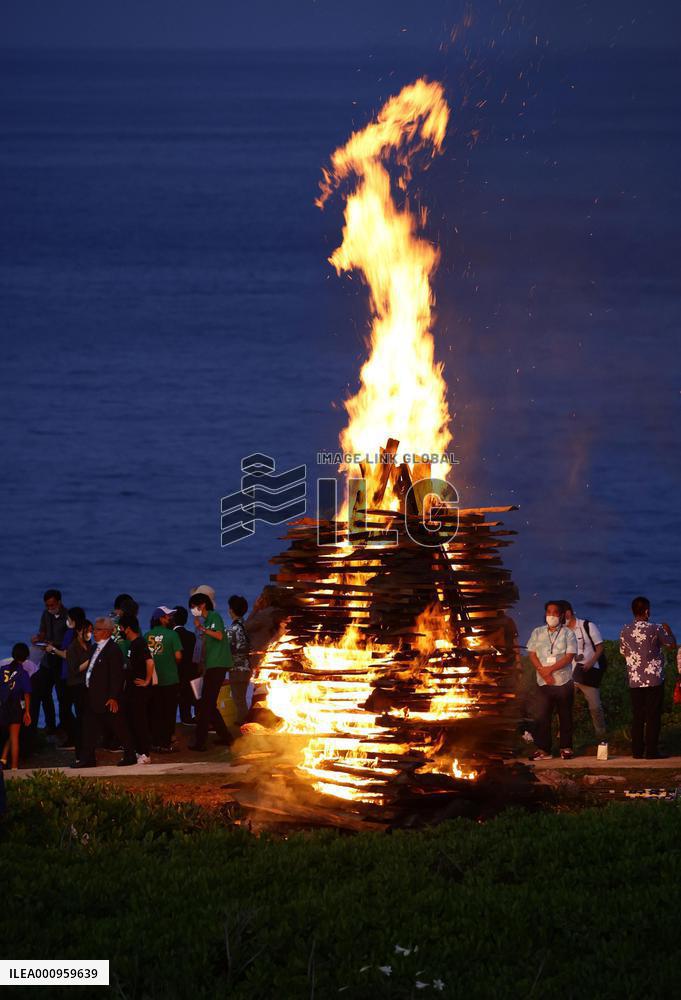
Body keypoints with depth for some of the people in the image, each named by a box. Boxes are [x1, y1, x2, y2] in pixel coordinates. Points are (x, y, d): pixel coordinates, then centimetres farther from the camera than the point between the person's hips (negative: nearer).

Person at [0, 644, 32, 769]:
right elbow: (27, 694, -9)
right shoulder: (23, 673, -9)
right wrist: (27, 712, -3)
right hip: (16, 707, -3)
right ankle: (14, 767, 7)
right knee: (14, 738, 5)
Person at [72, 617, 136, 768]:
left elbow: (116, 675, -20)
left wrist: (113, 697, -22)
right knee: (89, 727, 9)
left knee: (118, 727, 2)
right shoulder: (97, 648, 11)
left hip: (108, 699, -9)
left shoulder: (113, 650, -17)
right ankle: (88, 758, 14)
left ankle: (130, 755, 13)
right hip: (94, 698, 9)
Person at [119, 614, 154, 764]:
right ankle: (138, 751, 21)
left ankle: (145, 754, -4)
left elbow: (150, 662, -29)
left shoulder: (140, 643, -17)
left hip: (140, 689, -10)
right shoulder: (131, 644, 12)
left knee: (140, 721, -7)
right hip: (132, 689, 10)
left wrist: (147, 681, -21)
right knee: (132, 720, 14)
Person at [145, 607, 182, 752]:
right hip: (170, 680, -4)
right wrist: (173, 663, 8)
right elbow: (178, 656, -14)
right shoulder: (171, 634, -11)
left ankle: (155, 743, 12)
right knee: (168, 713, 3)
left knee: (155, 713, 11)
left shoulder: (147, 636, 1)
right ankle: (166, 744, 2)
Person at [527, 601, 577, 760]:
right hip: (544, 682, 2)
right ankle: (543, 749, 2)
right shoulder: (538, 633, 9)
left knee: (565, 716, 3)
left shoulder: (568, 633, -1)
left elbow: (569, 657, -8)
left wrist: (550, 669, -15)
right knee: (543, 716, -1)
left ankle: (566, 747, 11)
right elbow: (532, 654, 5)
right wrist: (542, 671, -10)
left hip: (563, 681, -2)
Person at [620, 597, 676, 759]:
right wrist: (668, 630, 25)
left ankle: (637, 751, 9)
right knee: (653, 716, 0)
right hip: (654, 679, -4)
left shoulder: (625, 631, 1)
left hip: (635, 680, 4)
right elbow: (671, 643, 6)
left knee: (637, 716, 9)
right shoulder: (655, 629, -10)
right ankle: (652, 751, -2)